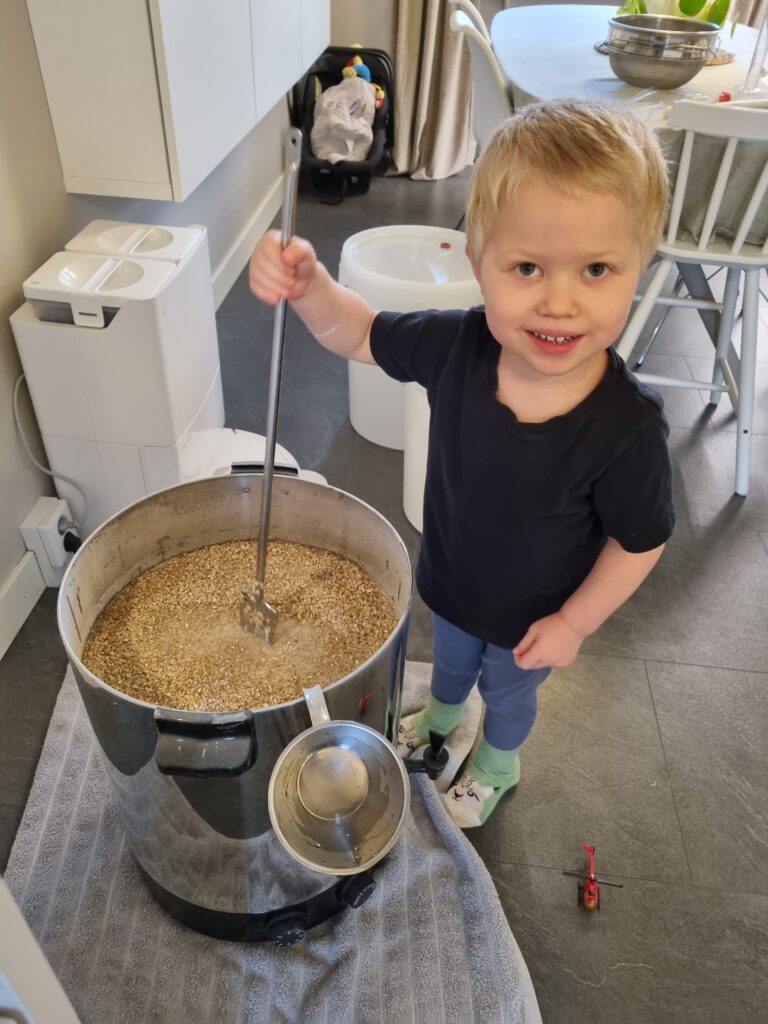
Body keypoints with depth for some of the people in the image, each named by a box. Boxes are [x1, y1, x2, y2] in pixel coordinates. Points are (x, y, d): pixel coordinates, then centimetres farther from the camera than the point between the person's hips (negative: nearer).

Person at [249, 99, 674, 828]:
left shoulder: (626, 426, -37)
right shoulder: (454, 345, -29)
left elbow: (640, 542, -21)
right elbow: (357, 334, -13)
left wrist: (574, 621, -13)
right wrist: (307, 285, -33)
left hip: (533, 613, -3)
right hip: (450, 579, 3)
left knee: (508, 690, 30)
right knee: (451, 660, 35)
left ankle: (497, 765, 64)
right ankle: (441, 718, 70)